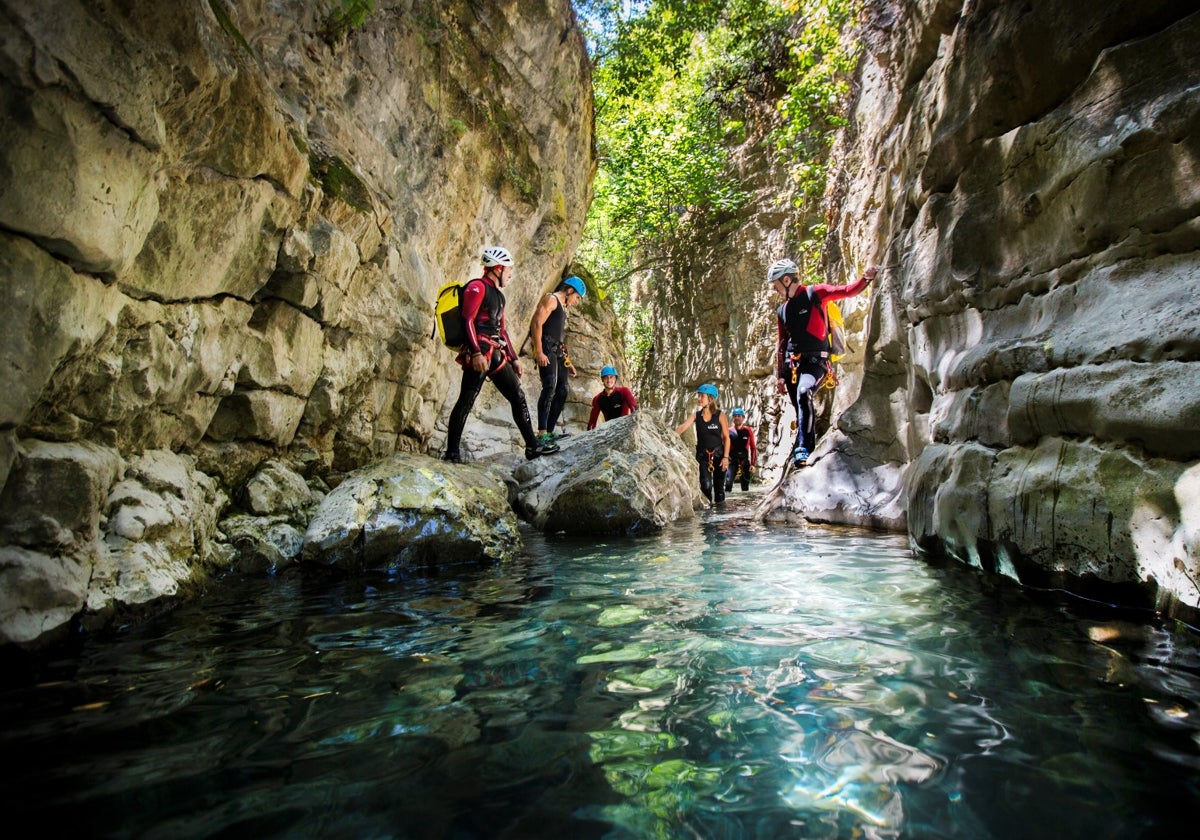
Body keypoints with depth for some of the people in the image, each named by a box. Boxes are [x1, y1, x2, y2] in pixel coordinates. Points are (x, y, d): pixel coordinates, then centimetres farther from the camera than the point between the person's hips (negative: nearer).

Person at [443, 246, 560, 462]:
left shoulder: (498, 294, 24)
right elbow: (468, 321, -13)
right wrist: (476, 353, -23)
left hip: (496, 355, 9)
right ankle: (452, 453, -2)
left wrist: (513, 358, 22)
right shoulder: (477, 287, -3)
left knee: (518, 397, 5)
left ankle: (532, 446, 8)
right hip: (479, 354, -9)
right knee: (466, 401, -8)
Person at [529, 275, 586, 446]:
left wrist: (567, 361, 24)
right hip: (547, 349, -10)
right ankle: (541, 434, -27)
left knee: (562, 390, 5)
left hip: (557, 351, 10)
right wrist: (539, 352, -23)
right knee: (550, 387, -21)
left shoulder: (563, 307, 28)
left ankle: (549, 432, 6)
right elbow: (536, 323, -14)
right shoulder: (551, 299, -1)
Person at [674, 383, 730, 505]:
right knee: (705, 484, -9)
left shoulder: (720, 416, -7)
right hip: (702, 455, 1)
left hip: (718, 454, -1)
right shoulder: (696, 416, 0)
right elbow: (682, 428, -14)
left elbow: (726, 437, -5)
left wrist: (726, 457, -10)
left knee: (719, 485, 7)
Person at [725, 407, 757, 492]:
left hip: (745, 462, 2)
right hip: (732, 462, -1)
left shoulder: (748, 431, 3)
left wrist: (753, 464, 2)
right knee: (728, 484, -16)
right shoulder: (729, 431, -1)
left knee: (745, 487, 6)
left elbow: (753, 448, 7)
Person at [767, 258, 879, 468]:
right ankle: (810, 450, 20)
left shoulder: (815, 293, 0)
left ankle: (803, 448, -33)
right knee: (802, 410, 8)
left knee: (804, 393, -31)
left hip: (815, 360, -6)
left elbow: (847, 291, -8)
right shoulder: (782, 311, 16)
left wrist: (865, 279, -28)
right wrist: (780, 375, 17)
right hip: (792, 362, 7)